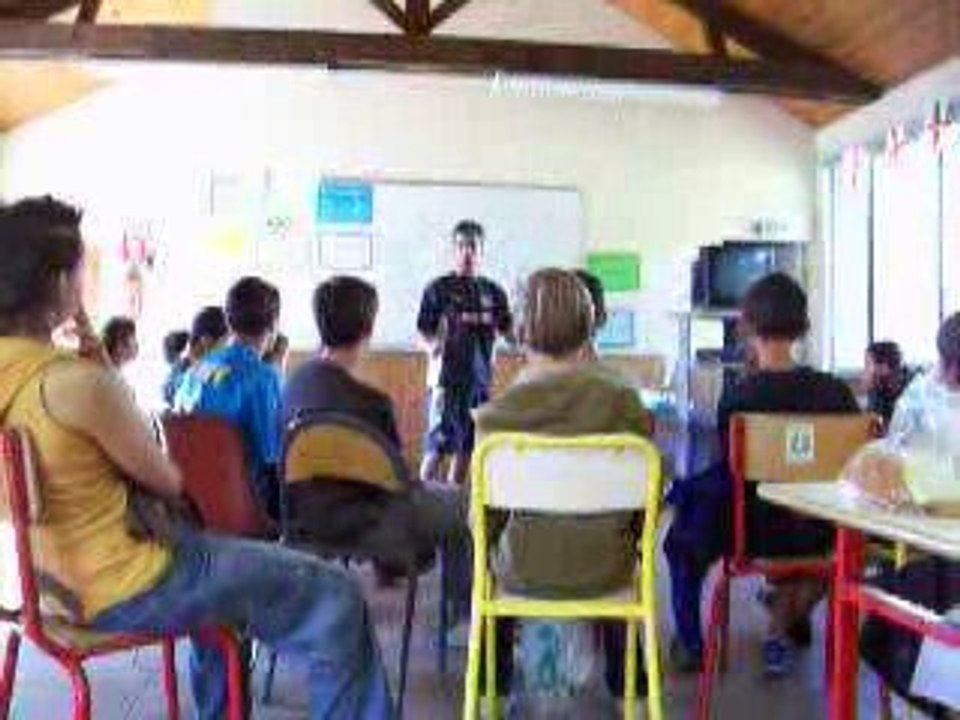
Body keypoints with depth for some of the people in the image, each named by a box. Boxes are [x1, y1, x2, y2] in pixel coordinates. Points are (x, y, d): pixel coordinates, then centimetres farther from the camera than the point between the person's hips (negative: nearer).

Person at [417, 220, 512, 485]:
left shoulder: (493, 291, 10)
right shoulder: (439, 289, -2)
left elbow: (507, 331, 12)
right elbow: (424, 330, -2)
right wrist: (433, 346, -22)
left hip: (481, 377, 5)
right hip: (447, 376, -4)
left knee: (467, 447, 10)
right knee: (438, 446, -8)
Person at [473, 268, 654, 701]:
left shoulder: (496, 414, -17)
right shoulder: (625, 403, -15)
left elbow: (483, 519, -8)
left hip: (523, 573, -1)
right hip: (604, 574, 1)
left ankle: (494, 679, 45)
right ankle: (623, 682, 48)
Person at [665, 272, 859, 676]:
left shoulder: (736, 397, -20)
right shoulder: (836, 392, -10)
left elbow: (730, 472, -13)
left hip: (755, 533, -3)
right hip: (817, 536, 3)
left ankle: (690, 644, 30)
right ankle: (785, 626, 42)